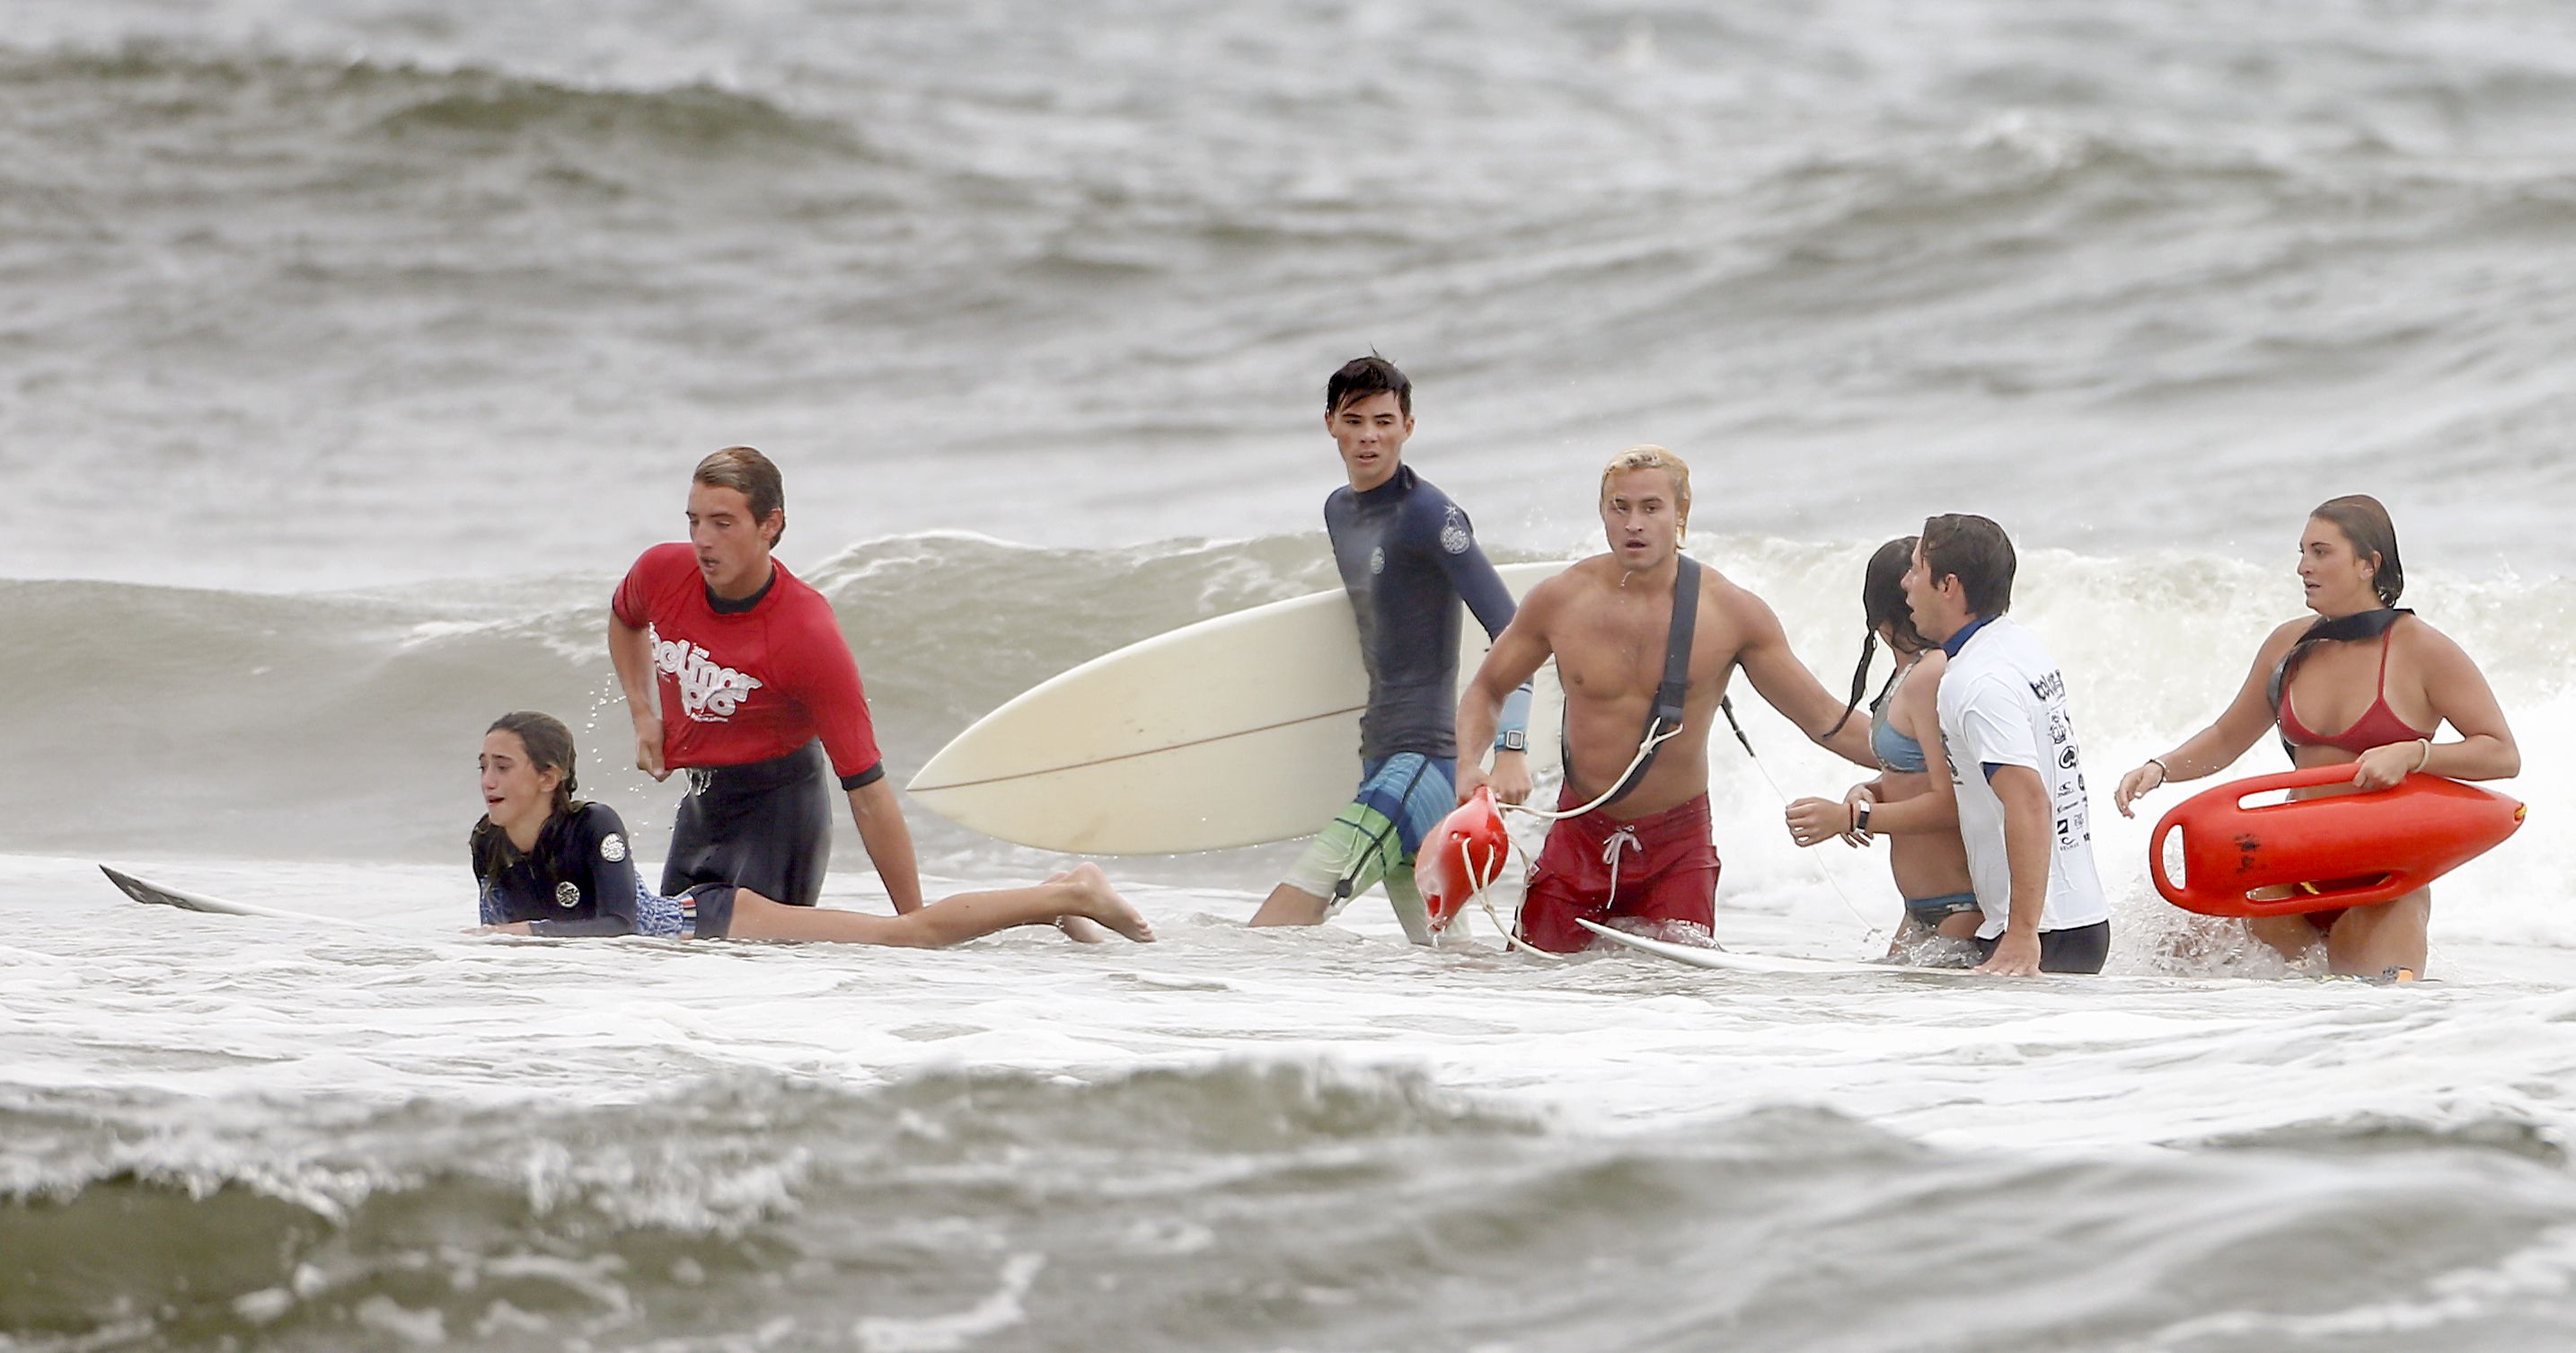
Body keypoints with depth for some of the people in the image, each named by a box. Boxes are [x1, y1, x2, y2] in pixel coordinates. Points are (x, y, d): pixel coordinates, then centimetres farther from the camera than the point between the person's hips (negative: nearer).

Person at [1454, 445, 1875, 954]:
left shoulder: (1730, 611, -8)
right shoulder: (1559, 601, -5)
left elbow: (1826, 719, -4)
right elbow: (1487, 689, 9)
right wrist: (1468, 768, -9)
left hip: (1678, 845, -1)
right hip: (1581, 836, 1)